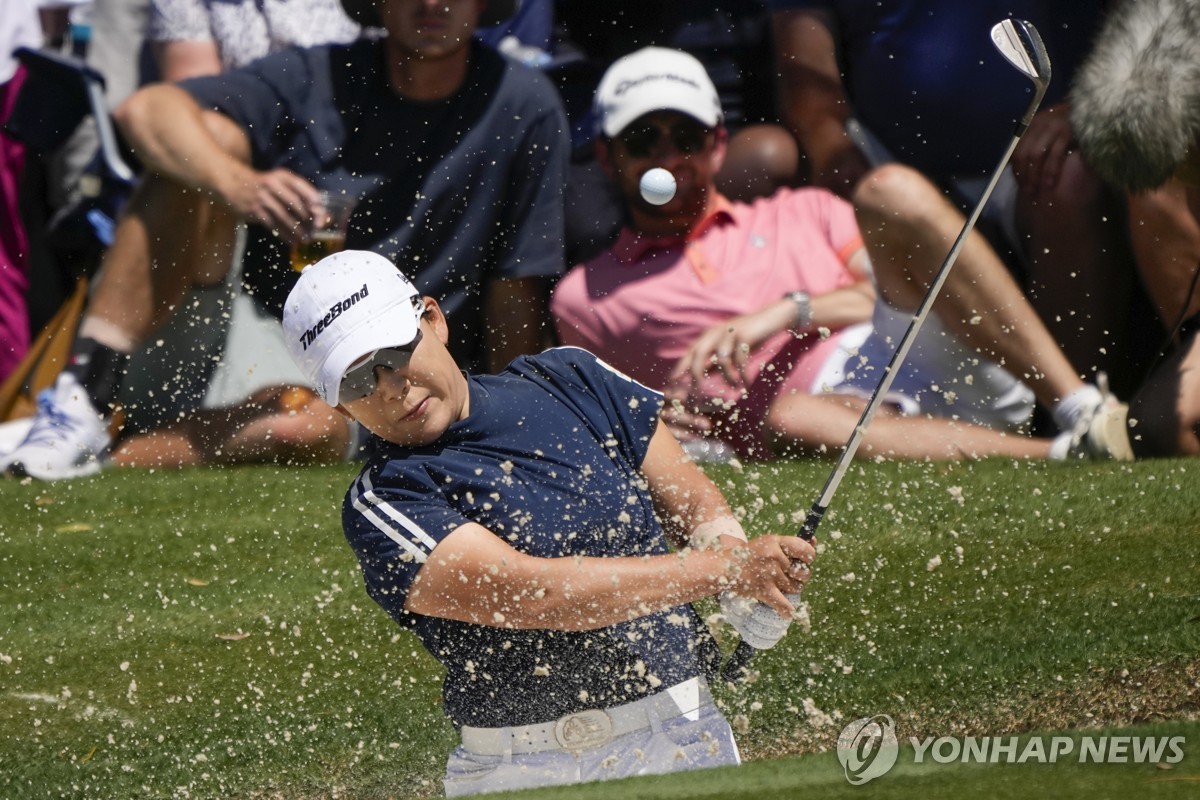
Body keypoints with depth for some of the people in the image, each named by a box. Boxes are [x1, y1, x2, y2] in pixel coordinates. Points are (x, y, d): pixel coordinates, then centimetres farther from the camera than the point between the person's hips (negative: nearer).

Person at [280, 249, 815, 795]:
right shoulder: (379, 505, -7)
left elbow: (694, 501, 14)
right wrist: (726, 566, -19)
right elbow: (533, 594, -18)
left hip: (685, 737, 2)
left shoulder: (569, 379, 10)